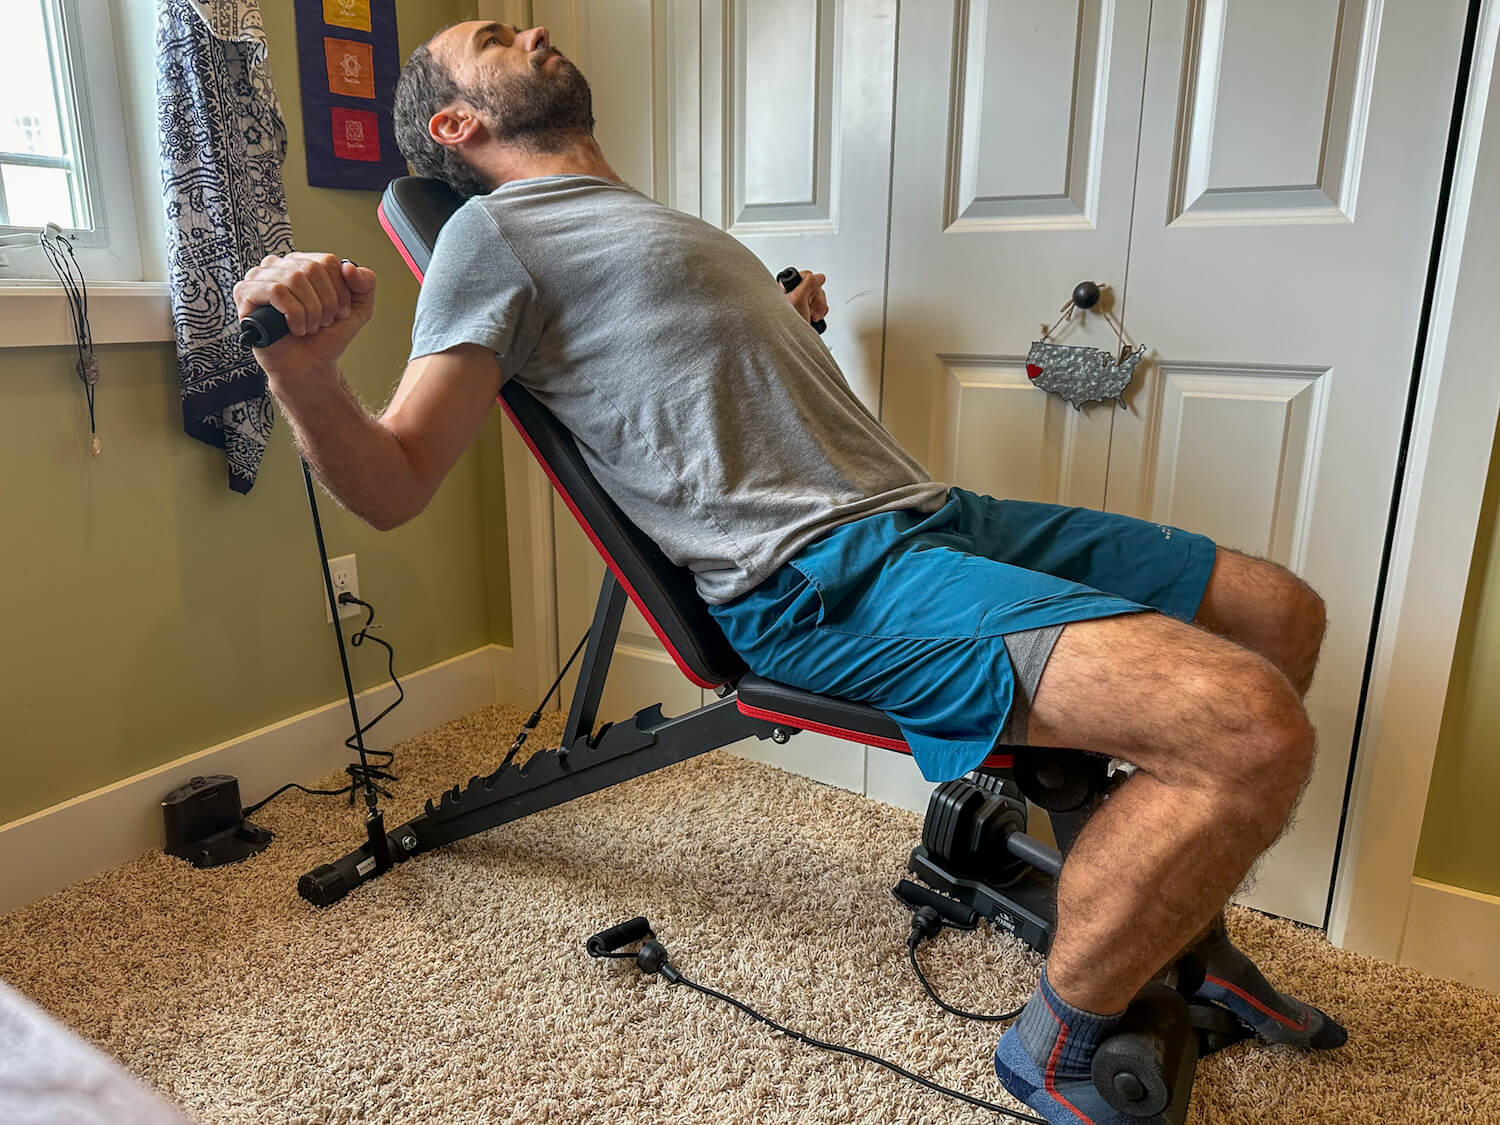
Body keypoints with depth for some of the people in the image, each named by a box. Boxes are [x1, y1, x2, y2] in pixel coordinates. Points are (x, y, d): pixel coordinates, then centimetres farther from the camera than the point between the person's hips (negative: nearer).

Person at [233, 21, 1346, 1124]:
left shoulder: (649, 220, 26)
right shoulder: (495, 231, 1)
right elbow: (393, 484, -7)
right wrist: (302, 372, -25)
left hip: (925, 508, 9)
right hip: (818, 577, -9)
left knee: (1282, 613, 12)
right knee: (1253, 732, -23)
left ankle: (1185, 938, 27)